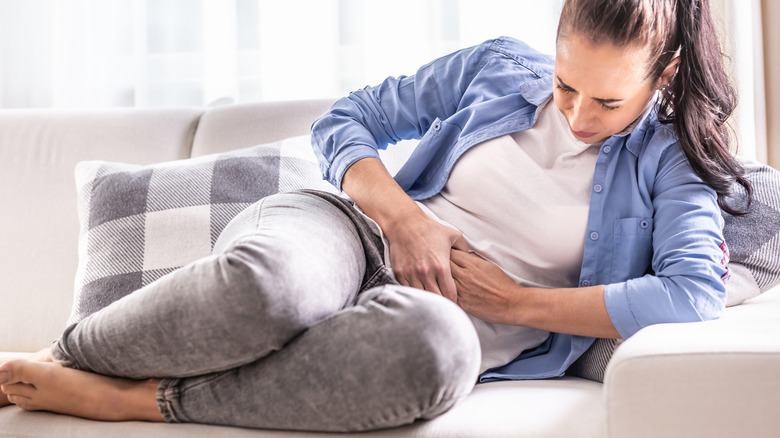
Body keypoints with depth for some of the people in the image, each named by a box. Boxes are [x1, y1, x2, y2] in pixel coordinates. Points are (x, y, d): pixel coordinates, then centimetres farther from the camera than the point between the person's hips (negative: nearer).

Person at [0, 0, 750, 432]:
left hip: (449, 313, -1)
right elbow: (339, 122, 15)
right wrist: (403, 217, -5)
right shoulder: (497, 67, 11)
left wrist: (517, 302, -14)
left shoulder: (669, 162, 5)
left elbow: (696, 292, -14)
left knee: (438, 345, -44)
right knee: (269, 281, -41)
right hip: (354, 233, 2)